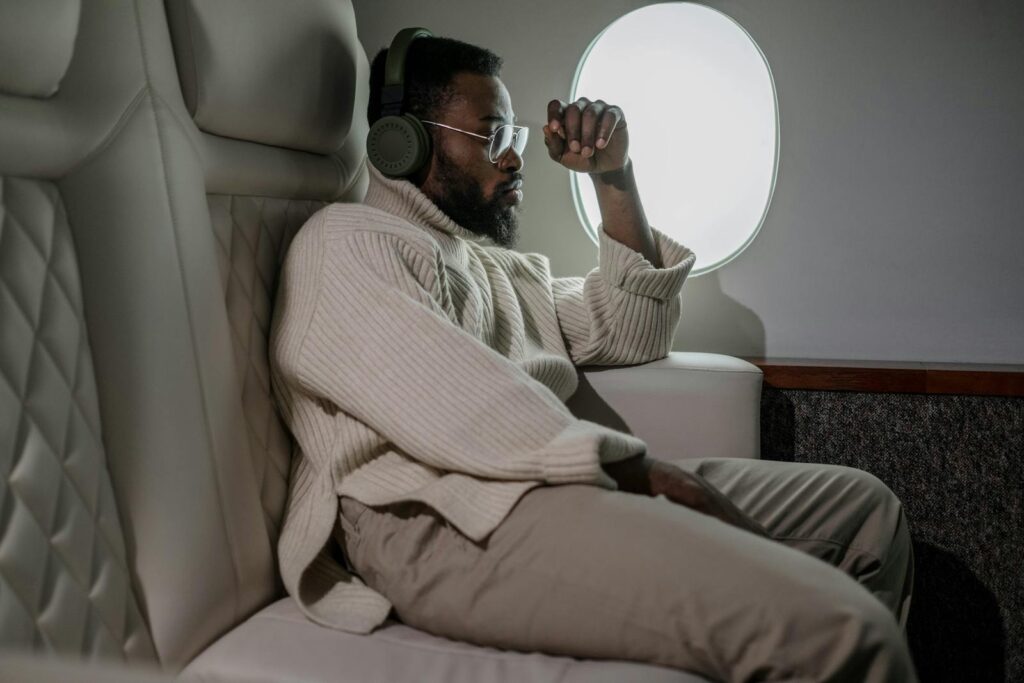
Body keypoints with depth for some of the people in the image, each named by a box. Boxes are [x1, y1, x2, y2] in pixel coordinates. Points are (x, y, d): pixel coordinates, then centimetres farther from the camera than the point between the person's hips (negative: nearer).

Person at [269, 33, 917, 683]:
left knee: (865, 506, 8)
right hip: (450, 526, -9)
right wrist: (639, 470, -15)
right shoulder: (347, 241, 2)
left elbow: (632, 332, 23)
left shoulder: (502, 265, 29)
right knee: (830, 629, -24)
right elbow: (455, 406, -14)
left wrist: (614, 175, 16)